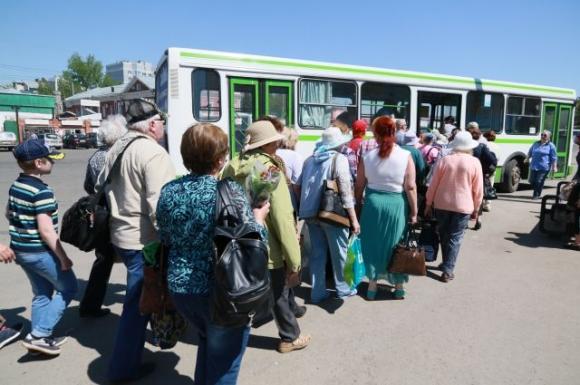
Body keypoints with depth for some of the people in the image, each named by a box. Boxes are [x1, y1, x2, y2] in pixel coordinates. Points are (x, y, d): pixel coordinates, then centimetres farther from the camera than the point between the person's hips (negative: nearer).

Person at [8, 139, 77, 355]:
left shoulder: (15, 186, 6)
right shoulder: (42, 192, -23)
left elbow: (10, 215, 20)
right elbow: (46, 230, -25)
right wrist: (63, 258, -18)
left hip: (20, 250, 9)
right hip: (40, 252, -9)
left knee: (42, 294, 20)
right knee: (68, 288, 8)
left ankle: (39, 337, 27)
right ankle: (38, 335, 6)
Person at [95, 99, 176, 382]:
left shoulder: (117, 148, 10)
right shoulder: (153, 152, -18)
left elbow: (101, 188, 18)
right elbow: (159, 205, -26)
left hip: (121, 235, 9)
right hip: (143, 240, -9)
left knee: (137, 299, 25)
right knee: (138, 303, 4)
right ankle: (124, 367, 19)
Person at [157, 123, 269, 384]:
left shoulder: (168, 191, -1)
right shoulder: (229, 192, -19)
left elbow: (165, 240, 10)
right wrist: (259, 218, -1)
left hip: (179, 288, 6)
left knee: (207, 343, 31)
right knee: (223, 360, 16)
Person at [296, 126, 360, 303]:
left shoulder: (310, 159, 8)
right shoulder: (339, 159, -8)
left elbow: (297, 186, 10)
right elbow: (345, 191, -14)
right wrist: (354, 219, -10)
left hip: (311, 214, 5)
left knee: (317, 252, 13)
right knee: (339, 252, 11)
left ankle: (317, 292, 20)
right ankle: (342, 288, 27)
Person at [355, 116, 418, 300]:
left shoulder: (368, 156, -5)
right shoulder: (406, 156, -9)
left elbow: (359, 185, 1)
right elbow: (410, 187, -10)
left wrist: (358, 203, 15)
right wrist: (414, 211, 0)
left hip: (373, 202, 1)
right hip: (396, 204, 0)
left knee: (372, 243, 15)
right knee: (396, 244, 14)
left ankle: (372, 285, 25)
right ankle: (399, 286, 28)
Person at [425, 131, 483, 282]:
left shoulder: (444, 160, -3)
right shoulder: (475, 163, -6)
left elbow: (433, 185, -1)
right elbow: (478, 190, -2)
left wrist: (429, 204, 8)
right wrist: (476, 209, 9)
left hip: (442, 204, 2)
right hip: (463, 206, -1)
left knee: (444, 235, 17)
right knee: (455, 238, 4)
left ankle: (446, 263, 29)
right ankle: (448, 270, 1)